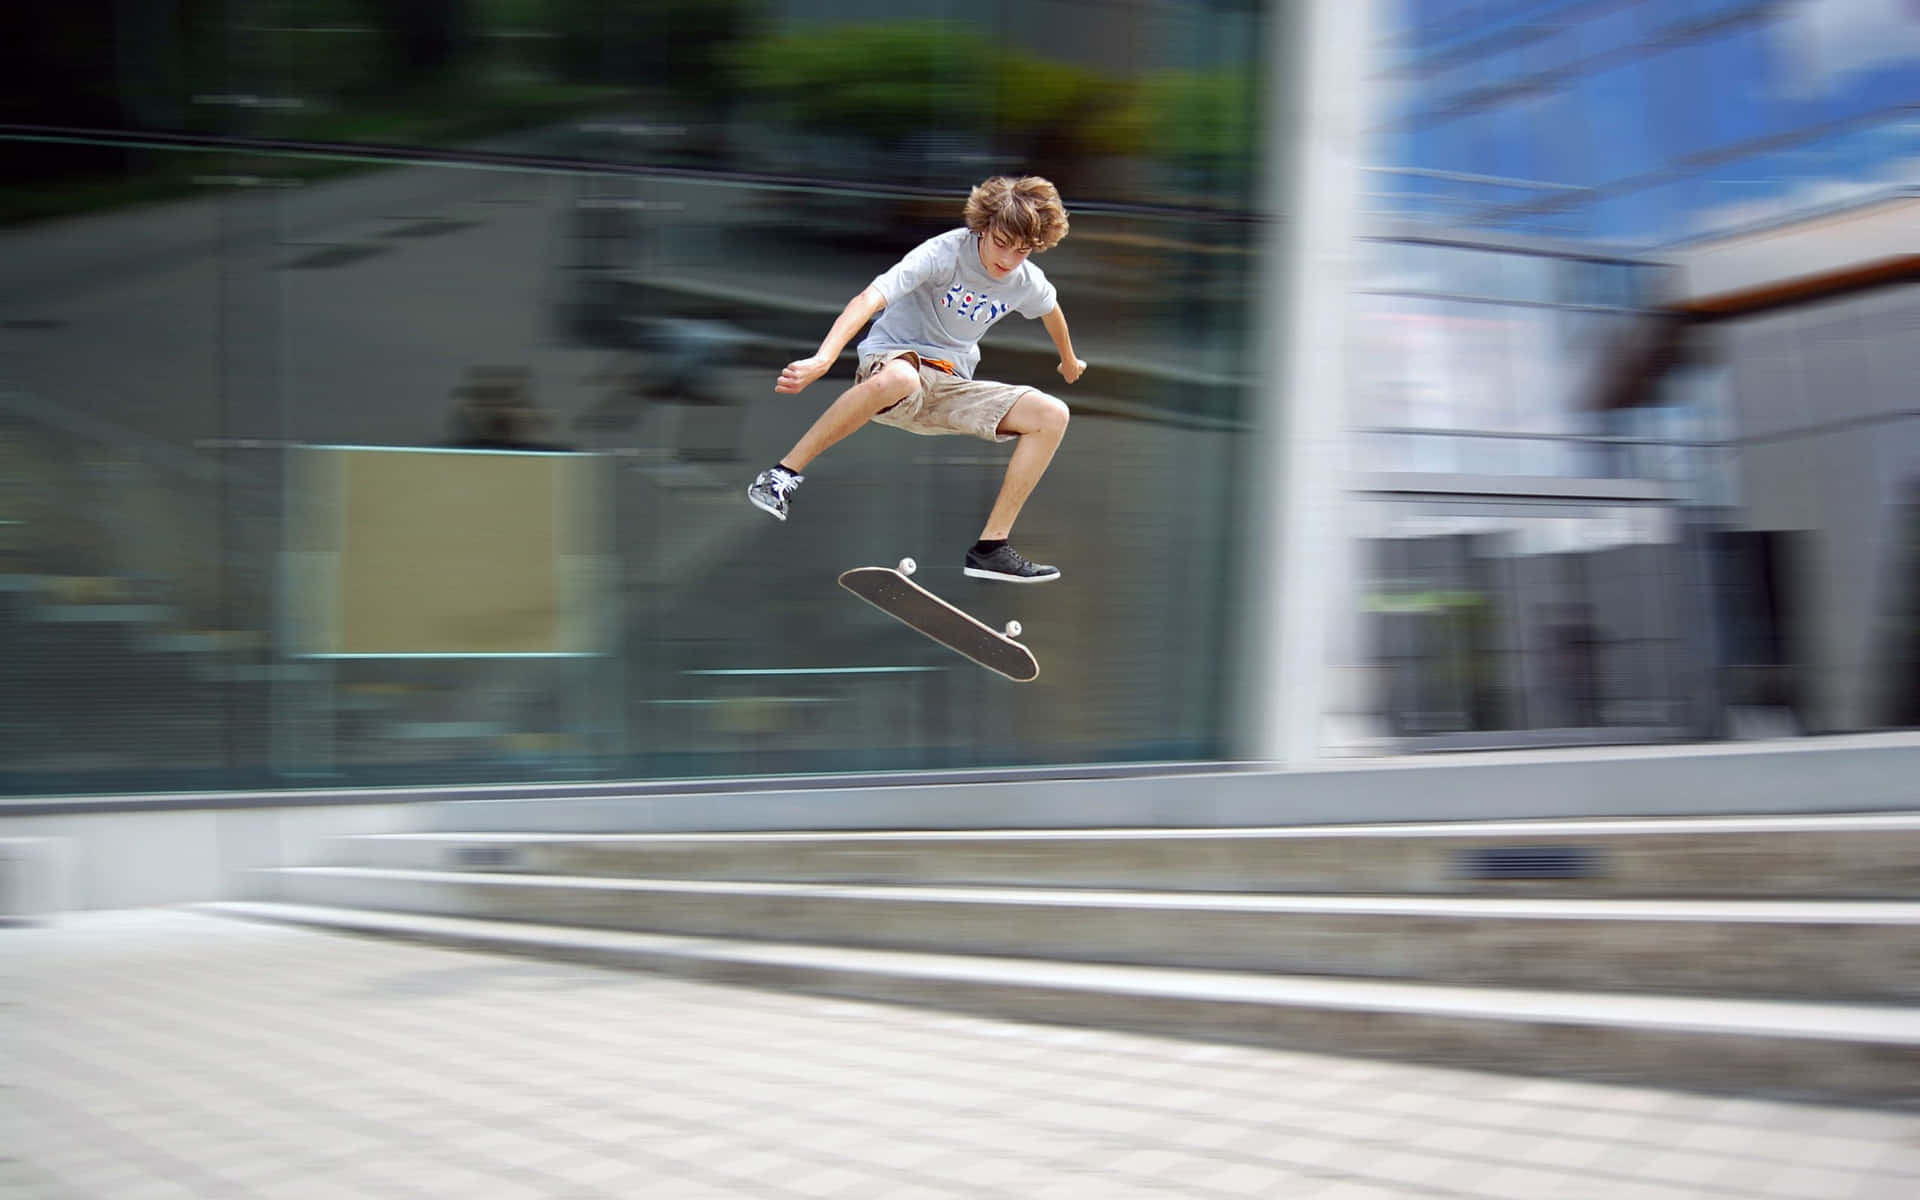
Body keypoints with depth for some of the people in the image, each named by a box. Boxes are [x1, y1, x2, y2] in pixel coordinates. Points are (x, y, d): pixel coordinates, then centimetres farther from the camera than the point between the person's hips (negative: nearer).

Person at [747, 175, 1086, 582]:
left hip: (950, 388, 6)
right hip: (891, 362, -6)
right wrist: (822, 359, -48)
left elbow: (1051, 310, 28)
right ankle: (784, 473, -30)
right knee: (898, 380, -45)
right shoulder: (944, 253, -19)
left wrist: (1068, 360, 46)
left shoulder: (1029, 282, 1)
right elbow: (870, 299, -33)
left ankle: (990, 547, -9)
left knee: (1052, 415, -11)